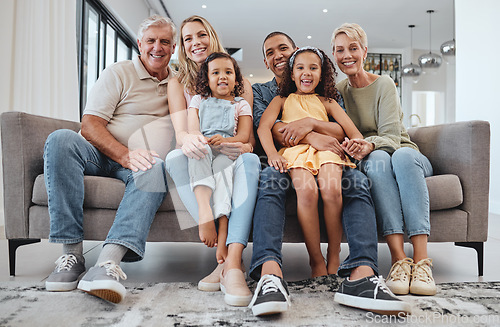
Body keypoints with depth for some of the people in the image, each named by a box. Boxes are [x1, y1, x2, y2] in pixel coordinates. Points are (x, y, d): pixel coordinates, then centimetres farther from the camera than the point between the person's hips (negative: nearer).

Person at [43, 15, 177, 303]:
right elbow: (90, 125, -6)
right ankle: (72, 253, -31)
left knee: (157, 168, -34)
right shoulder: (119, 73, 5)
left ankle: (108, 262, -49)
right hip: (102, 155, 0)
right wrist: (124, 154, -23)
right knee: (61, 139, -31)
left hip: (141, 161, 1)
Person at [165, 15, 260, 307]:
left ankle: (232, 263, -43)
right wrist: (187, 140, -34)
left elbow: (249, 135, -1)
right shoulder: (178, 84, 9)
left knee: (250, 160, -33)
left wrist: (244, 146, -28)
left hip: (231, 162, 0)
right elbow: (180, 132, -7)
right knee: (174, 158, -32)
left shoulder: (241, 83, 8)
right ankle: (225, 254, -34)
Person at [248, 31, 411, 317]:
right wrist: (310, 137, -19)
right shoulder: (259, 91, 20)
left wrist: (311, 123, -16)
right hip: (282, 161, -1)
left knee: (357, 182, -29)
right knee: (270, 181, -36)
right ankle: (270, 272, -53)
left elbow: (342, 132, 7)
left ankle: (361, 274, -46)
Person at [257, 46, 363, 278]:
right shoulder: (282, 100, 25)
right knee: (307, 191, -32)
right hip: (295, 152, -1)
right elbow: (263, 126, 5)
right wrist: (271, 152, -15)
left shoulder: (327, 102, 27)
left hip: (325, 149, 1)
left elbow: (352, 131, 15)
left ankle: (334, 257, -12)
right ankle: (316, 260, -18)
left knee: (331, 189, -31)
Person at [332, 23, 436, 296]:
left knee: (402, 156, -37)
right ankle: (399, 258, -43)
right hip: (369, 160, 1)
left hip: (405, 153, 0)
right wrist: (358, 148, -22)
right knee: (377, 159, -36)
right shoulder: (337, 91, 6)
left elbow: (392, 135, -16)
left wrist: (369, 145, -39)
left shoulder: (384, 84, -4)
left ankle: (421, 260, -42)